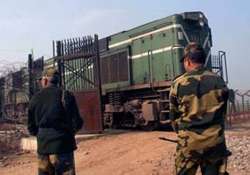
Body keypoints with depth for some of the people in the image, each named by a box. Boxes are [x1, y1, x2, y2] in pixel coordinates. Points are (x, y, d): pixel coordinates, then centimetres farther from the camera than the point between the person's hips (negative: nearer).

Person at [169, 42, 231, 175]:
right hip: (215, 141, 2)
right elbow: (223, 113, 10)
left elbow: (174, 117, 3)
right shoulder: (219, 81, 0)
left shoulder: (178, 84, -6)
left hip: (189, 142, -1)